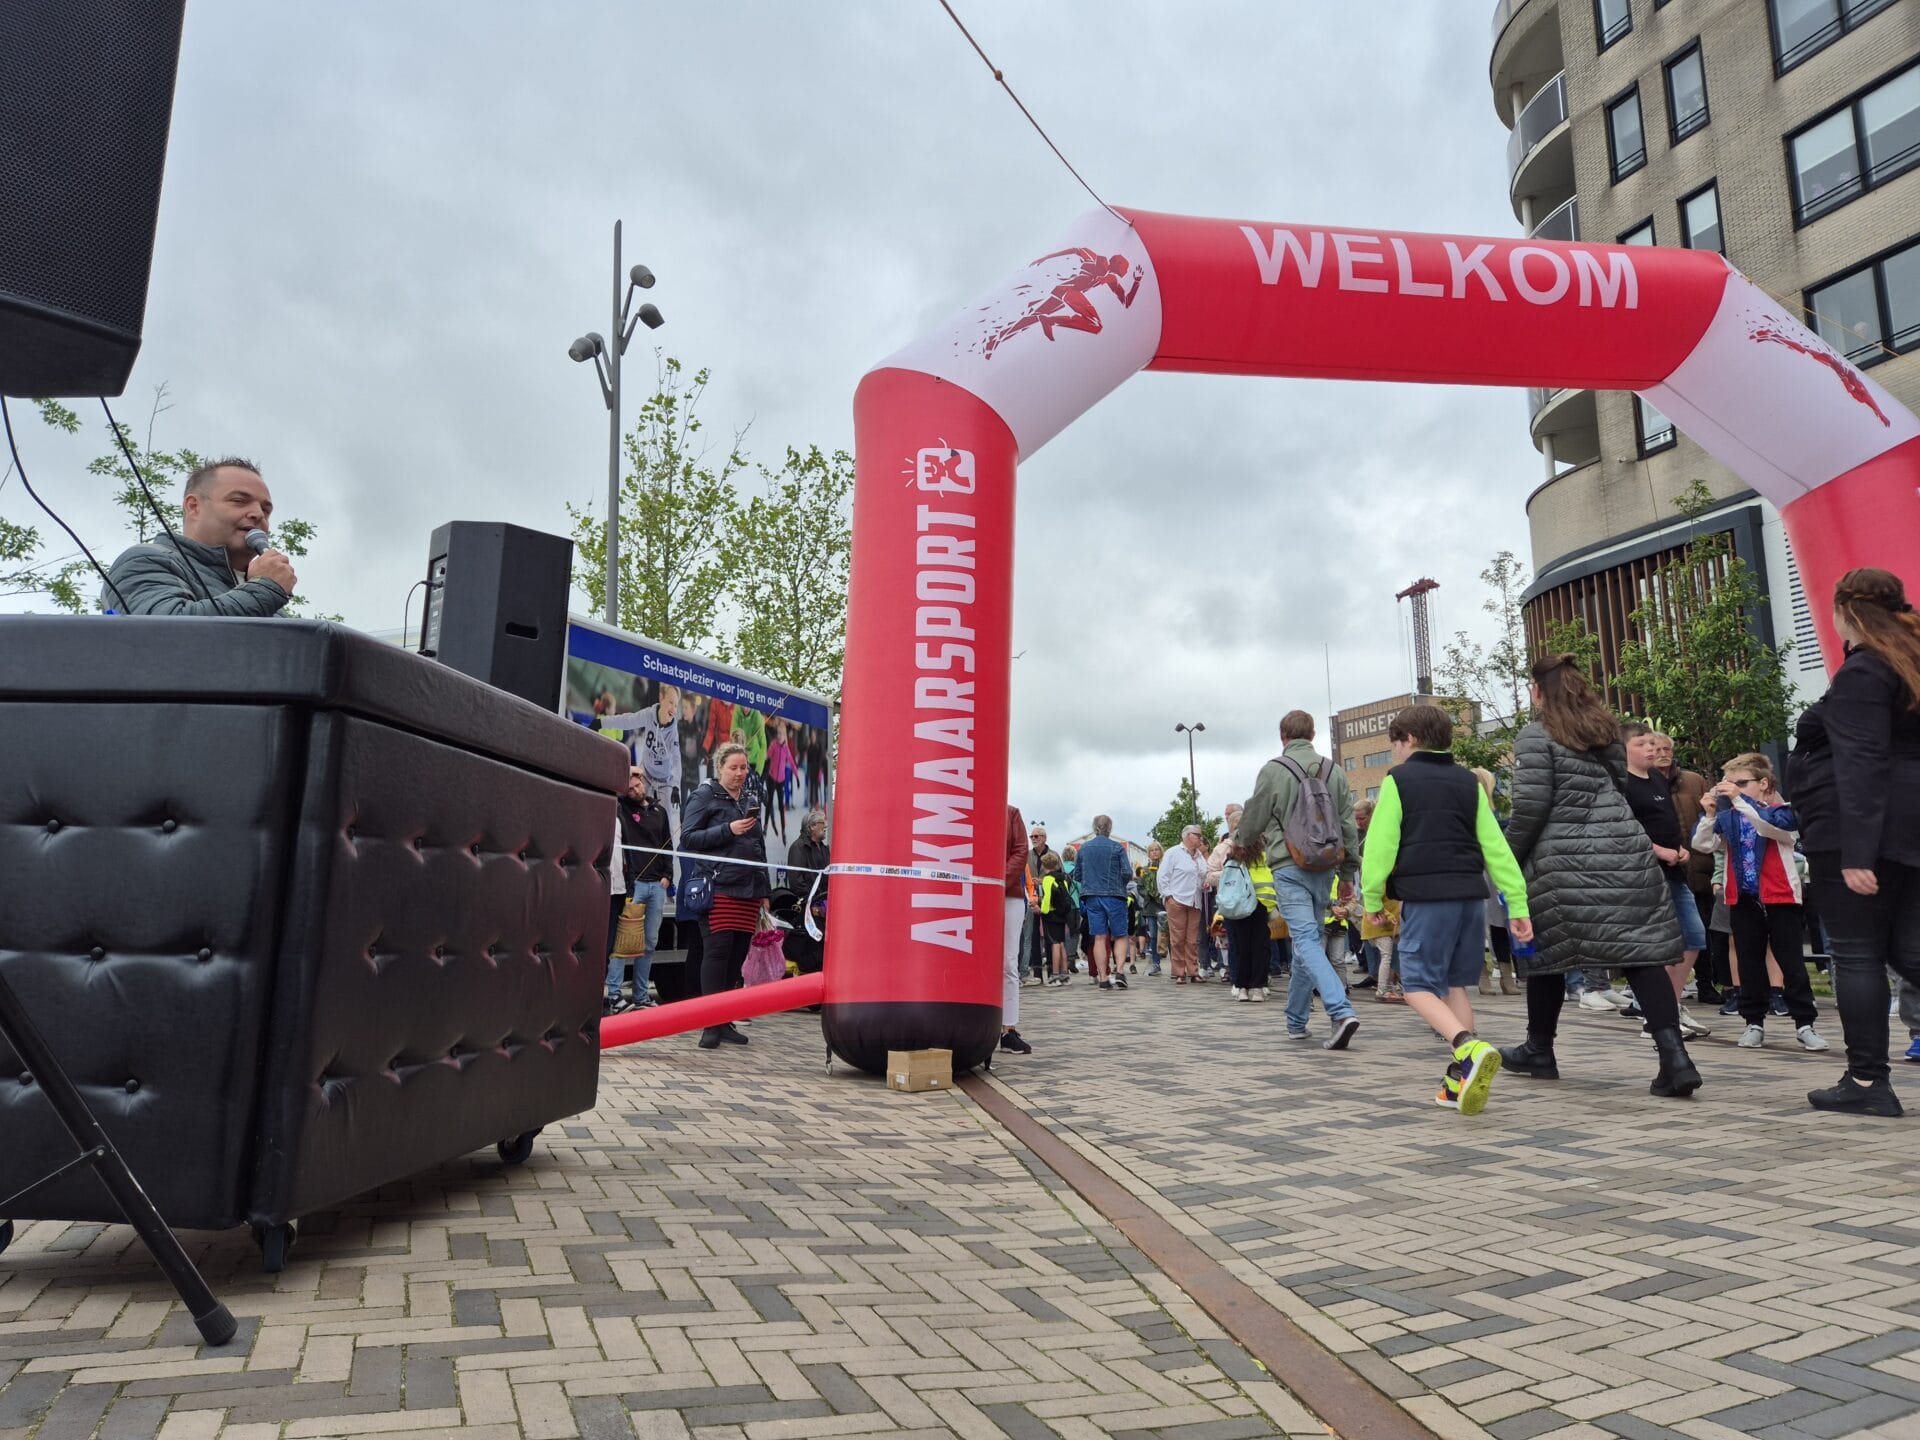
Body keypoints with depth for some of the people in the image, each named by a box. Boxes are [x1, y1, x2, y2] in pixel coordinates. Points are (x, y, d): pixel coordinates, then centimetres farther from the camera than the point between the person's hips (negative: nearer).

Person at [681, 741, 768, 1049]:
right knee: (718, 951, -8)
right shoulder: (705, 796, 3)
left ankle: (726, 1023, 13)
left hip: (748, 890, 6)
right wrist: (728, 830, -15)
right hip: (719, 888, -6)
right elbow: (688, 837, -6)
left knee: (738, 954, 6)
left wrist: (764, 892, 21)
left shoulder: (750, 800, 21)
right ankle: (711, 1026, -3)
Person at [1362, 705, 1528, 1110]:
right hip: (1470, 895, 6)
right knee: (1456, 985, 14)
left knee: (1417, 985, -1)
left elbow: (1381, 844, -5)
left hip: (1425, 897, -6)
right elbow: (1496, 846, 11)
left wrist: (1372, 898, 4)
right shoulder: (1469, 781, 14)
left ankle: (1469, 1049, -25)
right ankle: (1460, 1081, 12)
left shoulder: (1398, 780, 0)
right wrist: (1517, 904, 11)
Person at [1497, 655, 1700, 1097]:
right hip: (1625, 853, 5)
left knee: (1546, 952, 10)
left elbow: (1531, 805, -11)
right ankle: (1674, 1056, -11)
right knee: (1641, 952, 0)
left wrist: (1509, 857, -2)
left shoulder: (1535, 736, -5)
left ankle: (1539, 1051, 23)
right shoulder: (1605, 730, 16)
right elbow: (1620, 788, 22)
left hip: (1563, 862, -5)